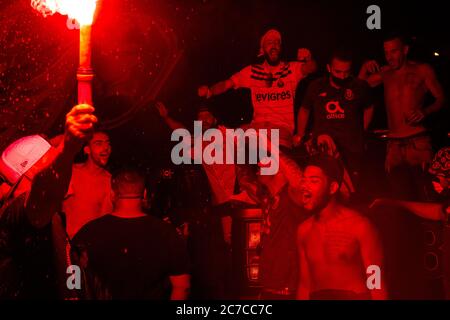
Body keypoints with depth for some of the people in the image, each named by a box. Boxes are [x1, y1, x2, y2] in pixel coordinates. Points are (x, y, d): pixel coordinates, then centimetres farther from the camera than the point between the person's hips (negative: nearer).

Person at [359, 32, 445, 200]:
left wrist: (425, 112, -13)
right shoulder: (385, 73, 16)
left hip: (418, 143, -4)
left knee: (423, 198, -12)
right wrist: (365, 68, 8)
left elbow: (441, 98, 5)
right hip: (394, 144, 4)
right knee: (400, 198, 1)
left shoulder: (422, 70, 5)